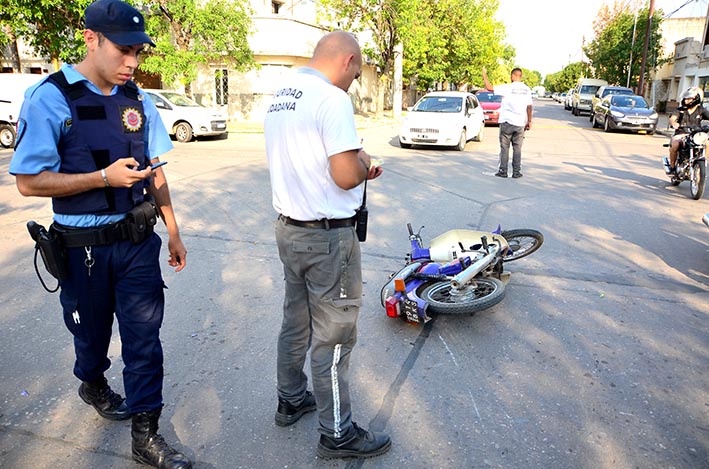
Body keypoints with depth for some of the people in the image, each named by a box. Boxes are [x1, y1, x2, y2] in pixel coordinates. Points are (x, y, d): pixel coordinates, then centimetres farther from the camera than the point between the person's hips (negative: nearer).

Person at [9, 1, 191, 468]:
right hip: (84, 247, -3)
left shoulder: (138, 100, 2)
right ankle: (93, 385, 51)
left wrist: (173, 231, 9)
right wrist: (105, 177, -23)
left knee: (145, 337, 5)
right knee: (92, 333, 19)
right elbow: (30, 181, -13)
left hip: (138, 240, 3)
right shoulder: (49, 98, -12)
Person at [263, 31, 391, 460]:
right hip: (328, 237, -9)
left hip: (288, 228, 9)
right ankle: (337, 435, 18)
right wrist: (364, 162, -2)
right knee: (333, 336, 3)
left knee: (295, 323, 21)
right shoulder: (332, 99, -17)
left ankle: (291, 400, 38)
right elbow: (346, 177, -24)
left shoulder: (280, 97, 11)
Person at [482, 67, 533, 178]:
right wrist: (529, 121, 13)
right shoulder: (527, 89, 5)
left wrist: (484, 75, 2)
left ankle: (503, 171, 3)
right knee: (517, 149, 8)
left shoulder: (507, 88, -9)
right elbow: (529, 107, 6)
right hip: (520, 123, 4)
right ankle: (516, 172, 9)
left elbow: (489, 88, -12)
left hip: (507, 122, -4)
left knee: (504, 148, 3)